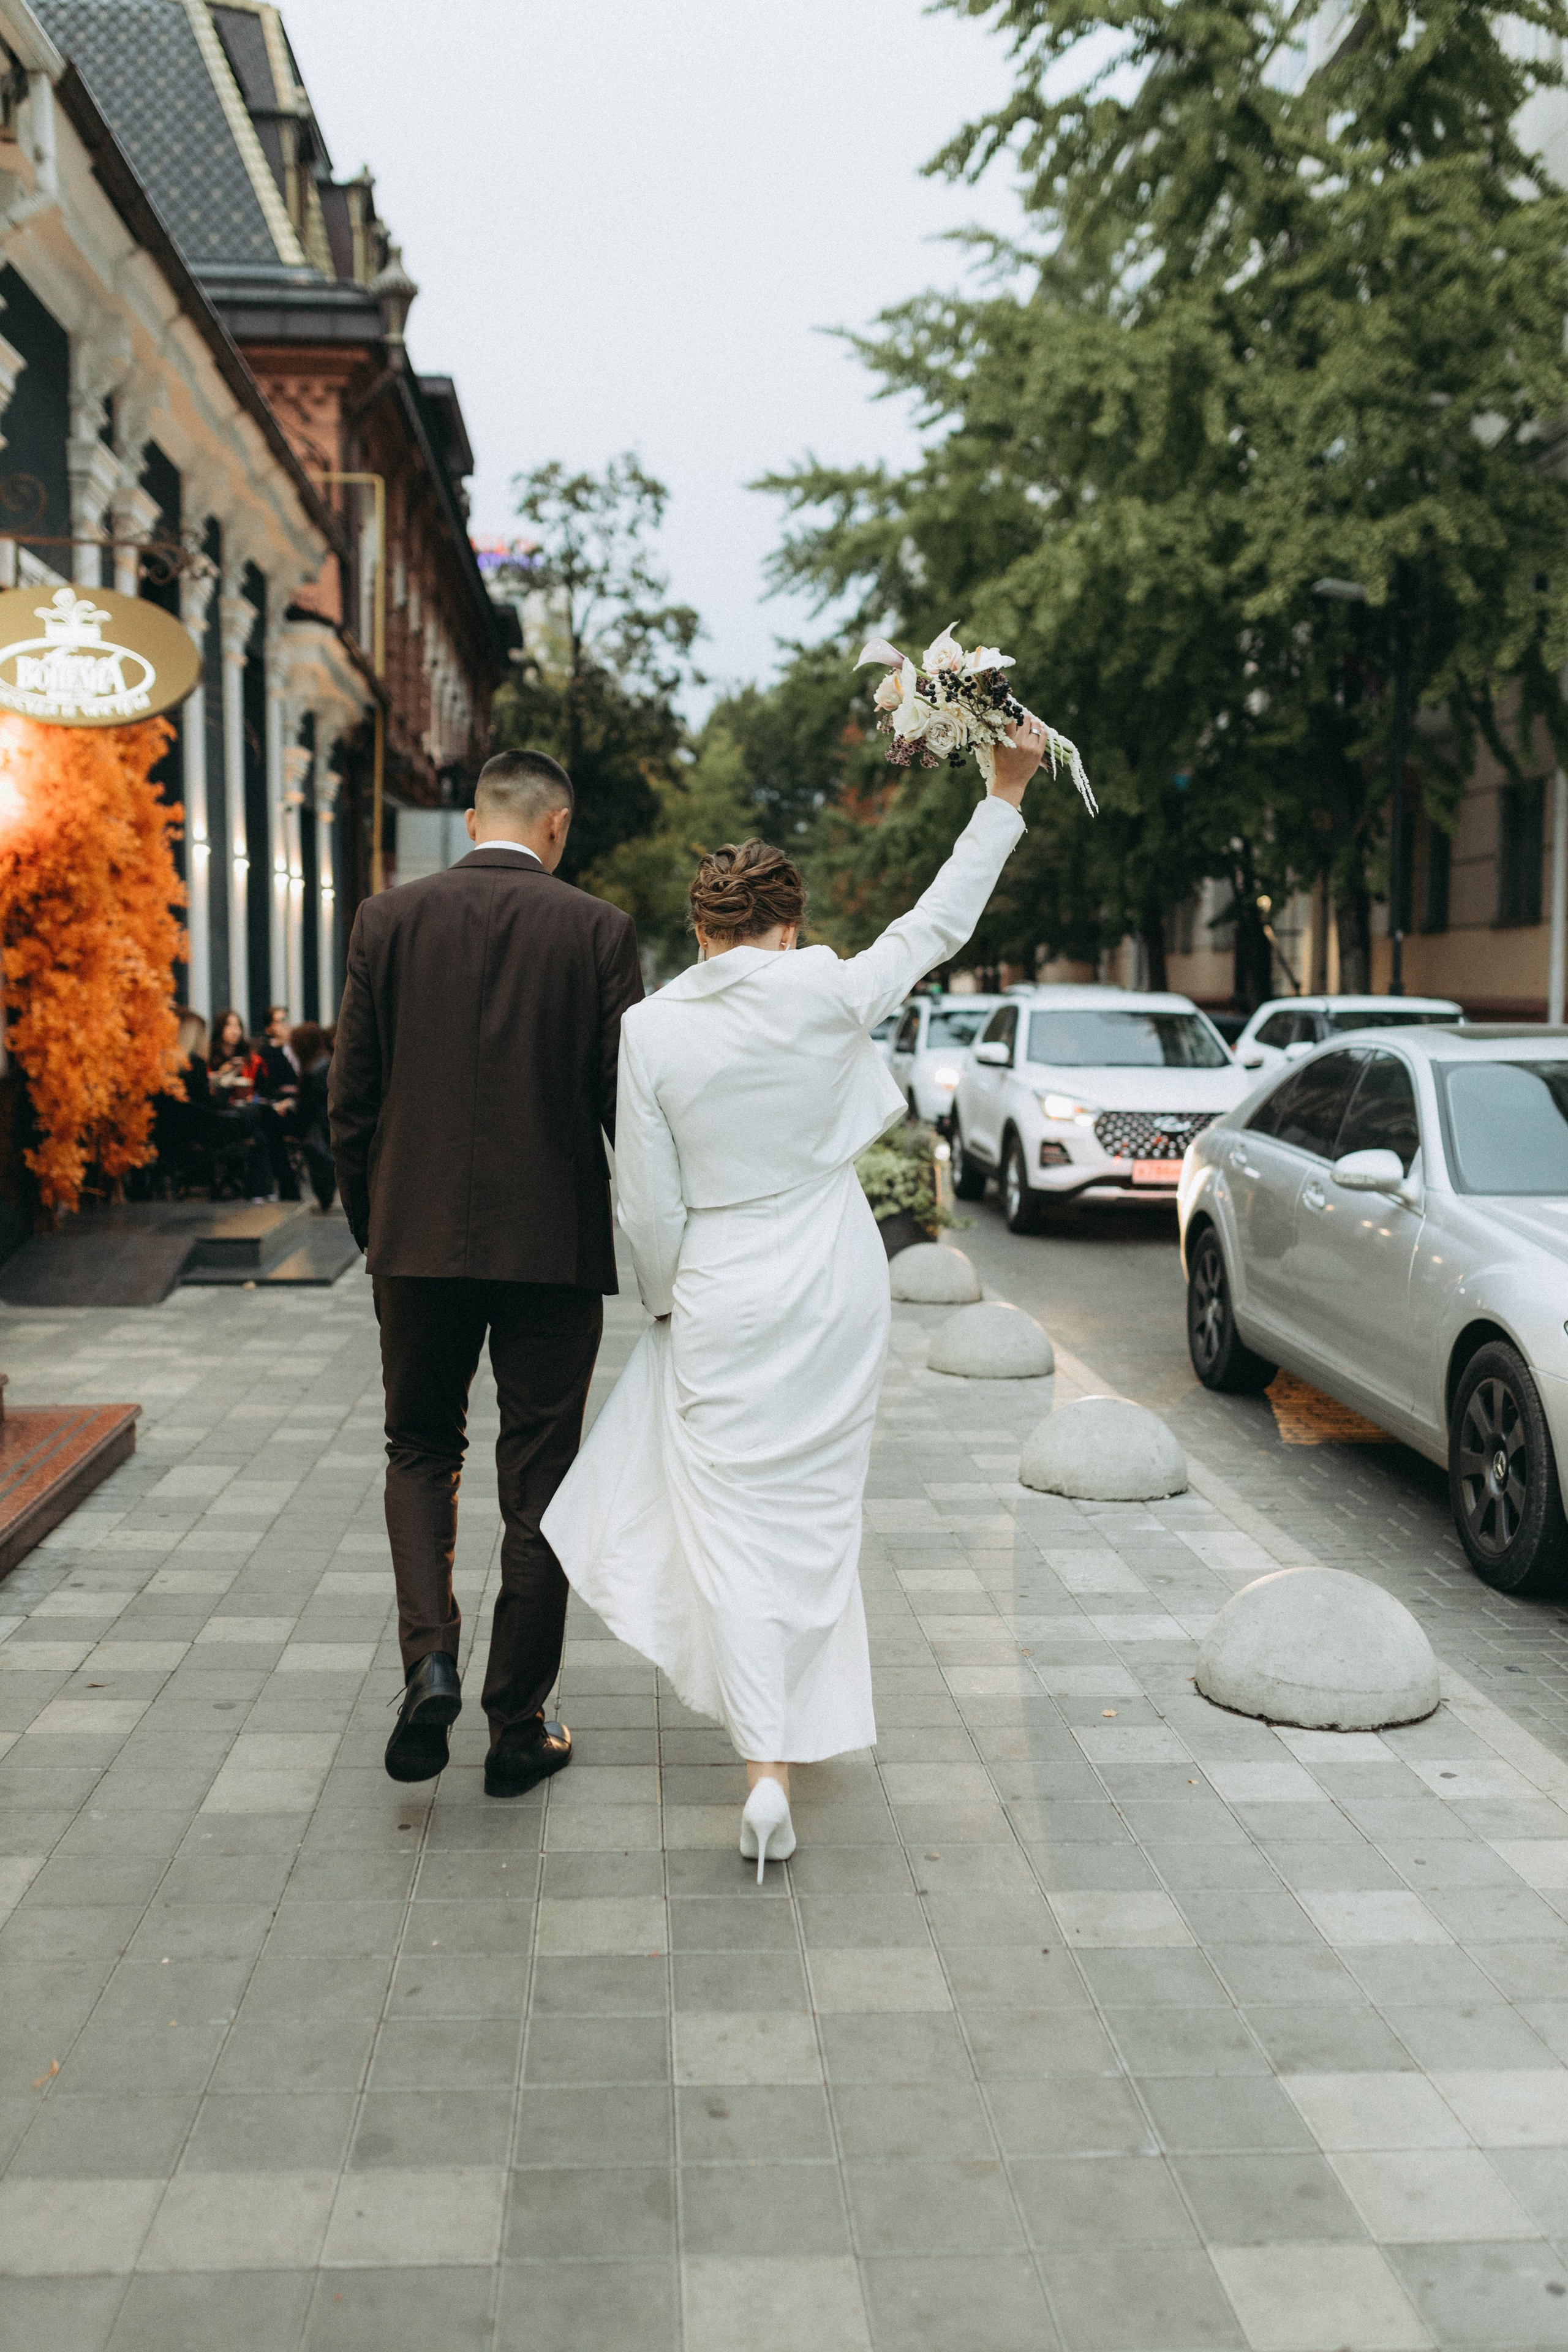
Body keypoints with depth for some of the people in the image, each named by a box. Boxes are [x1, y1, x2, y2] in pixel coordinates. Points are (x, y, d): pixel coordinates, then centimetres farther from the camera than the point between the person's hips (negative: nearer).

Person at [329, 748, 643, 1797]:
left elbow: (352, 1092, 2)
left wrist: (371, 1221, 15)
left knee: (422, 1448, 19)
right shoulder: (598, 930, -4)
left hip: (420, 1235, 1)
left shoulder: (391, 920, 0)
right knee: (540, 1478, 9)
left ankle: (431, 1658, -2)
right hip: (556, 1239, -1)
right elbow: (627, 1097, -5)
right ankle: (519, 1728, 15)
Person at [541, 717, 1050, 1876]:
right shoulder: (824, 995, -9)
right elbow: (938, 924, 3)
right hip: (839, 1291, 2)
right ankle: (802, 1720, 31)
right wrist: (1005, 794, 11)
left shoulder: (650, 1030, -9)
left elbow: (649, 1203, -6)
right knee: (817, 1511, 16)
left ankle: (768, 1768, -7)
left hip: (724, 1301, -2)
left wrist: (670, 1302, 12)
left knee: (733, 1528, 3)